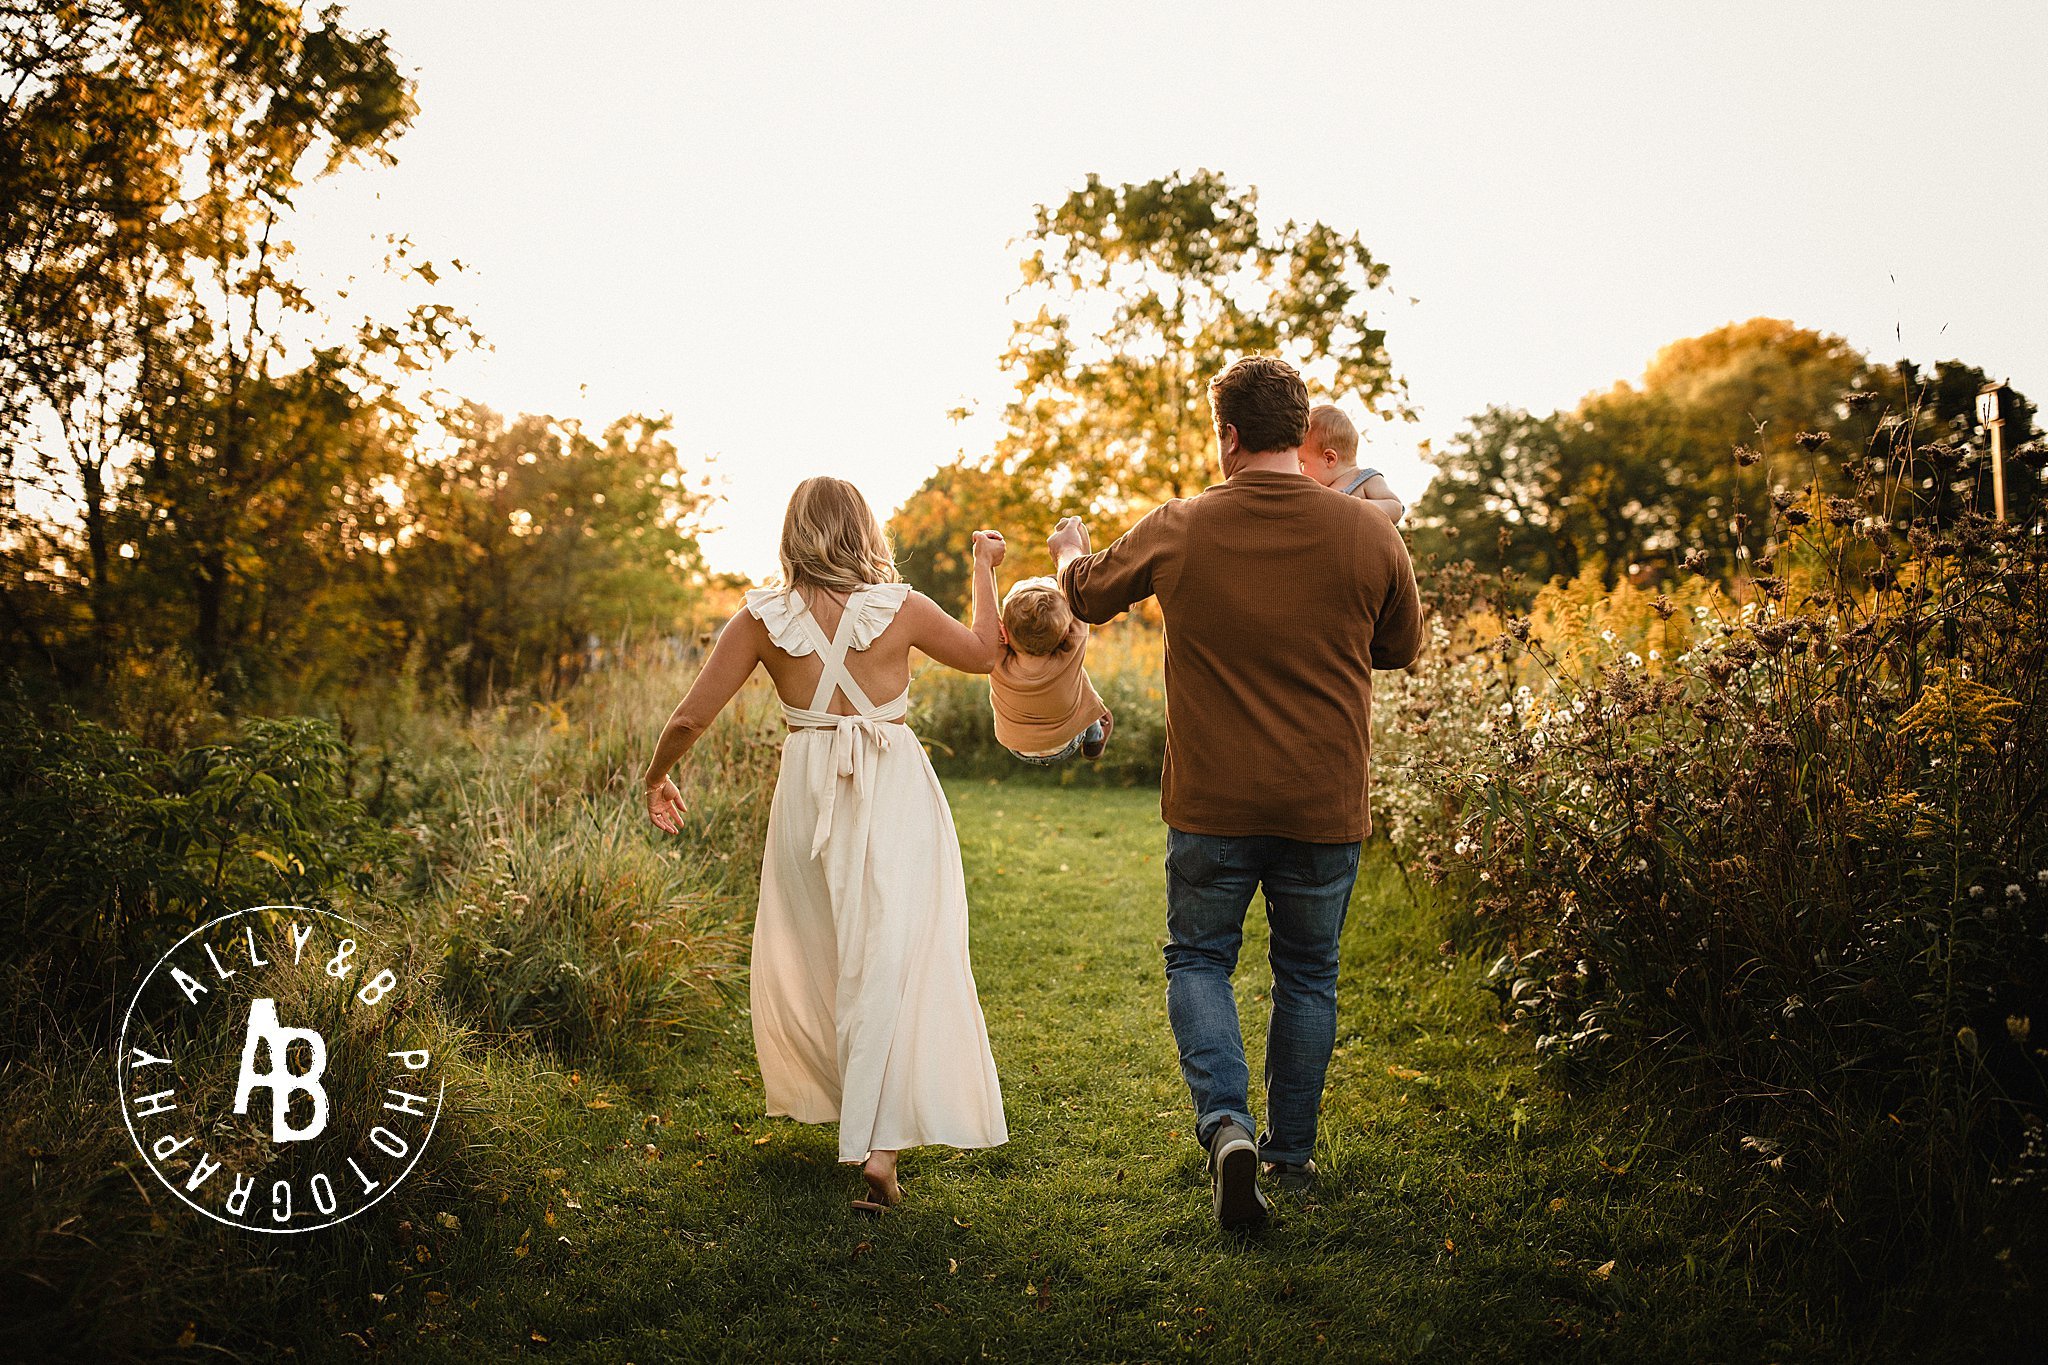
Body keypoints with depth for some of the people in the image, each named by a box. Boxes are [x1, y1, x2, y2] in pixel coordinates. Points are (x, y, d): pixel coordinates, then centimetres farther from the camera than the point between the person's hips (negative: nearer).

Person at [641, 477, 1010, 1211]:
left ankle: (839, 1103, 37)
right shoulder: (900, 607, -4)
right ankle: (881, 1144, -11)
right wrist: (984, 568, 25)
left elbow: (690, 717, 0)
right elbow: (983, 653, 13)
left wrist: (656, 777, 18)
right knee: (894, 960, -2)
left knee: (809, 959, 20)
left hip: (810, 793, 2)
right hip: (895, 794, -1)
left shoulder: (763, 618, -3)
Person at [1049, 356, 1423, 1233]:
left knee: (1197, 960, 16)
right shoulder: (1368, 535, -8)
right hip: (1325, 806, 1)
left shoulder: (1177, 530, -7)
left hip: (1213, 803, -1)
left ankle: (1226, 1122, -5)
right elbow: (1401, 649, 8)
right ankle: (1290, 1152, 30)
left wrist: (1070, 550, 35)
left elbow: (1089, 595, 12)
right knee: (1307, 976, 18)